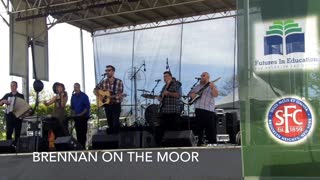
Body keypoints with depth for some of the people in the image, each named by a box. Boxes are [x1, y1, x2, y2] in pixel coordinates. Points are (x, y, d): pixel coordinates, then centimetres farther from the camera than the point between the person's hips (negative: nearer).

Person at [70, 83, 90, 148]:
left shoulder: (84, 96, -7)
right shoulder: (73, 96, 10)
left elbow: (87, 107, -11)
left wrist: (81, 114, -16)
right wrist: (73, 114, 3)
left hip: (83, 117, -5)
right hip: (76, 117, 5)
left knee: (83, 133, -7)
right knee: (78, 133, 5)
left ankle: (83, 146, -4)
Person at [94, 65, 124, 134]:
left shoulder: (119, 82, -6)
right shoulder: (103, 82, 5)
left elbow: (120, 94, -7)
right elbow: (95, 90, 13)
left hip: (116, 105, -4)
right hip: (107, 105, 4)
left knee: (115, 123, -13)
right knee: (110, 123, 9)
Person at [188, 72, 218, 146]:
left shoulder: (212, 86, 3)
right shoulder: (198, 86, 20)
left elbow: (216, 94, -14)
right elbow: (190, 93, 26)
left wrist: (212, 88, -31)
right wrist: (193, 95, 3)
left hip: (208, 110, -6)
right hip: (198, 109, 6)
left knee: (211, 128, -10)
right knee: (199, 127, 10)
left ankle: (212, 142, -8)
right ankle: (200, 142, 19)